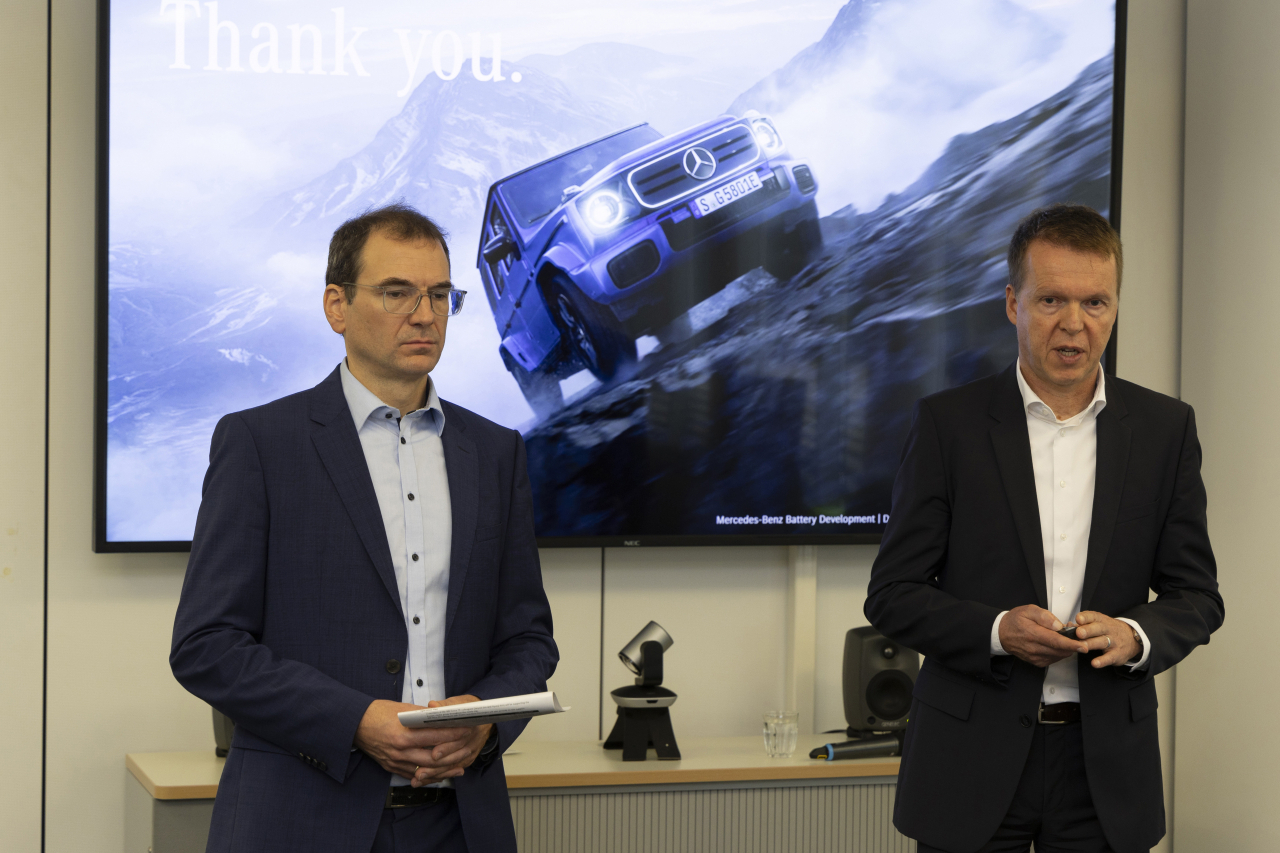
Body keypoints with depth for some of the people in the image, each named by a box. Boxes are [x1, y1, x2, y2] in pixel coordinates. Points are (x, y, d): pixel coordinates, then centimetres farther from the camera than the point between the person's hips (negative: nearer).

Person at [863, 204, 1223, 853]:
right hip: (974, 763, -1)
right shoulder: (949, 423, -2)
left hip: (1106, 767, 2)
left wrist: (1136, 636, -15)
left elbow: (1196, 595, 7)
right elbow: (891, 595, -2)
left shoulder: (1165, 428, 4)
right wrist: (997, 631, -18)